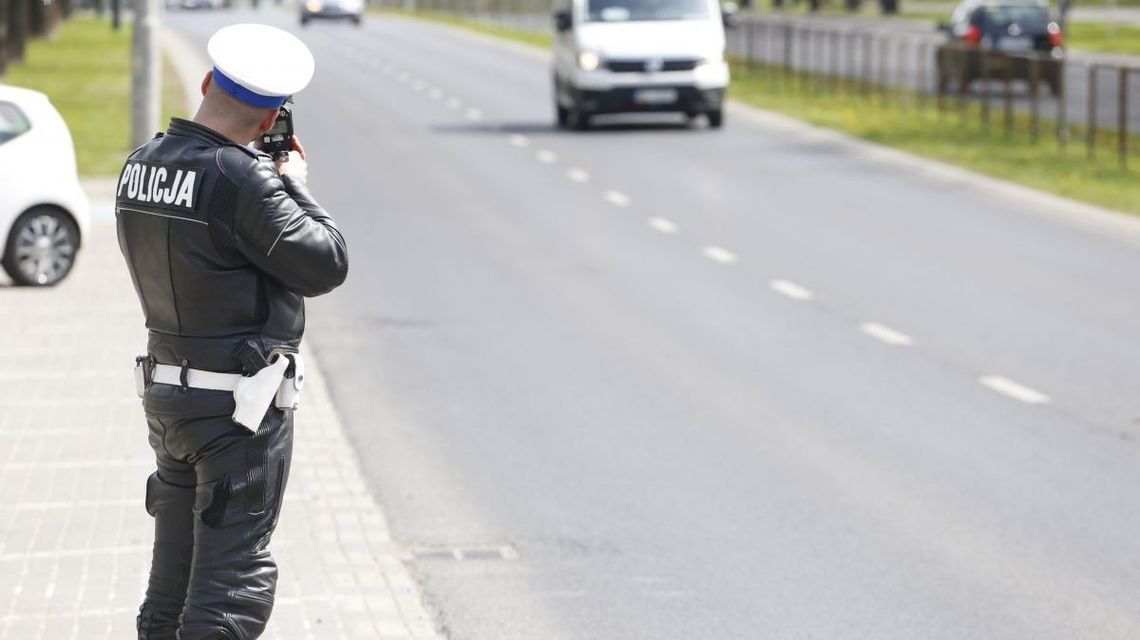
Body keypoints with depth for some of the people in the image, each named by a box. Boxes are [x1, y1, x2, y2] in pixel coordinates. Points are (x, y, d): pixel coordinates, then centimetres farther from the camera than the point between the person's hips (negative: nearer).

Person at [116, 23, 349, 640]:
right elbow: (324, 264, -17)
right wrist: (295, 183, -2)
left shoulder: (140, 165, 5)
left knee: (172, 577, 15)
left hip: (164, 390, 8)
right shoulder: (240, 178, -20)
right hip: (240, 404, -8)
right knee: (233, 578, -4)